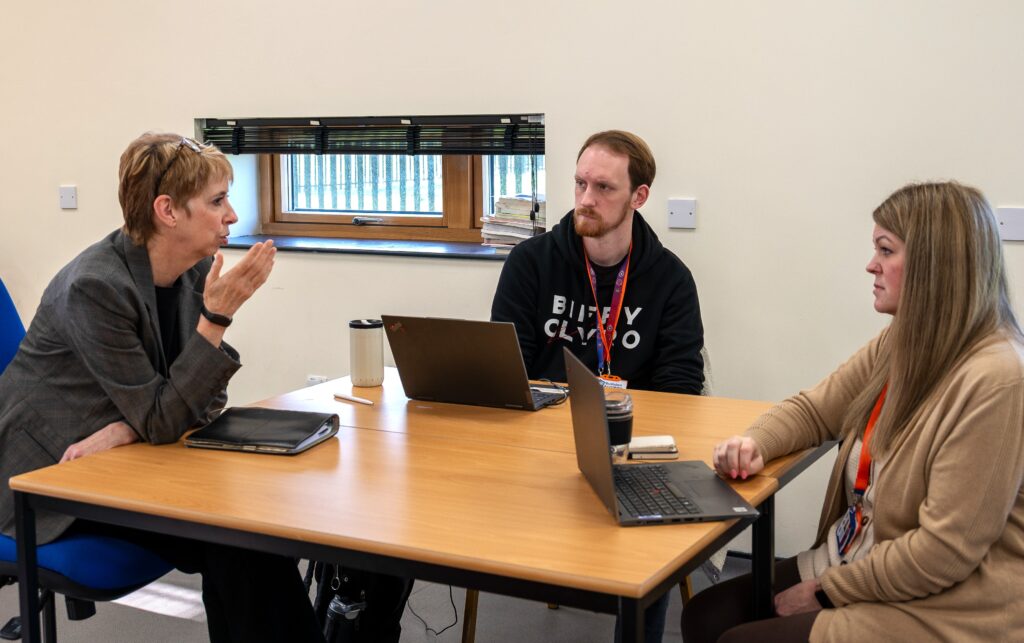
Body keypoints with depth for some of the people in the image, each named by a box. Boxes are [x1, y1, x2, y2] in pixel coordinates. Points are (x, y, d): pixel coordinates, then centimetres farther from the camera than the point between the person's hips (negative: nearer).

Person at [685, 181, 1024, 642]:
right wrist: (753, 445, -8)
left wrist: (825, 591, -13)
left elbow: (944, 551, -23)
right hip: (853, 563, 8)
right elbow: (812, 410, 15)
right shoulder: (900, 345, 4)